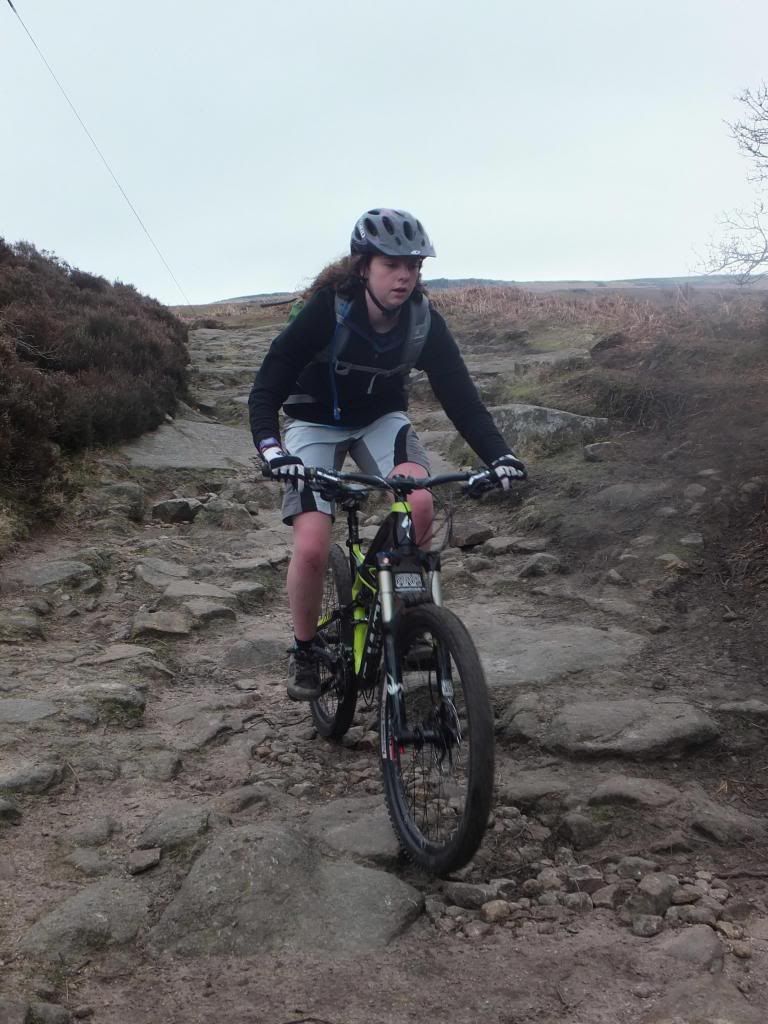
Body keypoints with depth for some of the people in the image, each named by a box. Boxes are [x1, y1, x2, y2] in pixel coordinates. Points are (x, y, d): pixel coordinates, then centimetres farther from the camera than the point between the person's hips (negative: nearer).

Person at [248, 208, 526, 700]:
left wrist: (499, 454, -33)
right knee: (312, 546, -20)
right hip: (316, 422, -2)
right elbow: (267, 386, -28)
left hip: (381, 419, 2)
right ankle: (305, 652, 5)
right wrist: (270, 446, -46)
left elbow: (459, 393, -18)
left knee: (419, 504, -29)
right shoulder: (328, 309, -27)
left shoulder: (424, 320, -18)